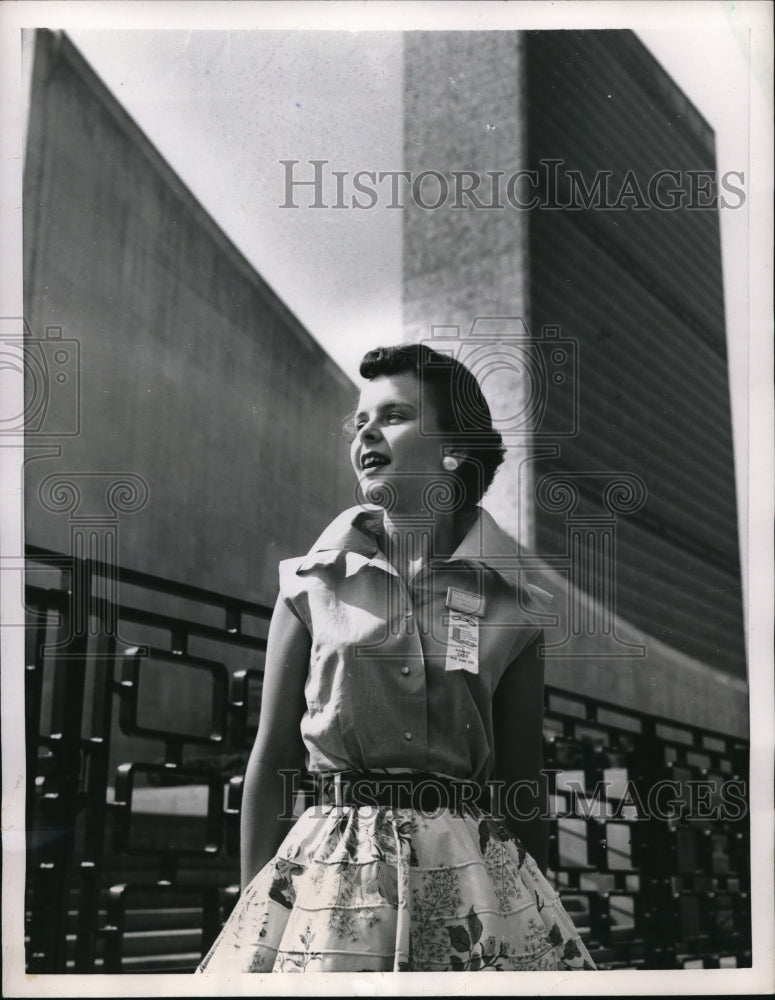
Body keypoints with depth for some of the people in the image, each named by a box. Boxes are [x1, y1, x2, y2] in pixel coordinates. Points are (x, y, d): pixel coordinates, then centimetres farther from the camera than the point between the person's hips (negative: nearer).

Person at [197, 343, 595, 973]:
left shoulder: (510, 608, 2)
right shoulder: (311, 586, 3)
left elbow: (522, 786, 6)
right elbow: (271, 760, 3)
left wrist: (539, 925, 7)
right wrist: (256, 911, 0)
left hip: (468, 872, 1)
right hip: (328, 869, 0)